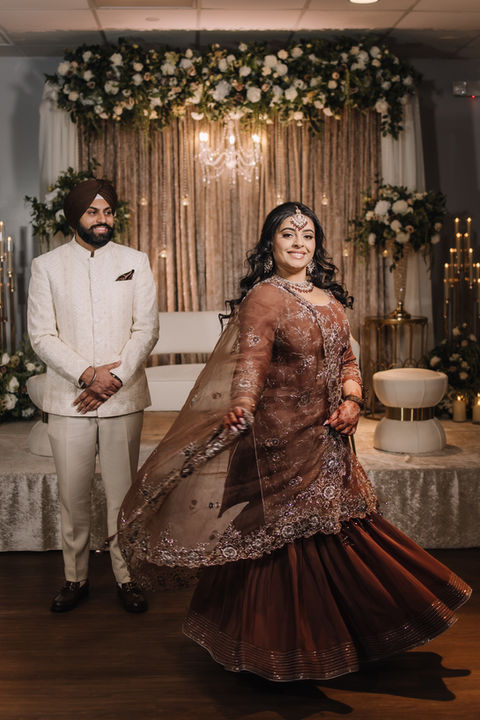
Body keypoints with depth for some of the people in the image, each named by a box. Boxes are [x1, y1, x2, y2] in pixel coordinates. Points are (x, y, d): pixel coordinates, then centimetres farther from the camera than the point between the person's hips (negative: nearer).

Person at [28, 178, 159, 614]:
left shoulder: (135, 262, 6)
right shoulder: (46, 266, 5)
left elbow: (147, 329, 0)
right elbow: (41, 336, -2)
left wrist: (114, 377, -12)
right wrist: (88, 374, -14)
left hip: (124, 397, 0)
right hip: (68, 398, 0)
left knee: (123, 493, 6)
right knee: (72, 493, 6)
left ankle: (126, 577, 19)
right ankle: (75, 578, 22)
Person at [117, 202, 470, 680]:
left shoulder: (330, 299, 12)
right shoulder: (263, 298, -11)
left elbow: (347, 359, 16)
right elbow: (251, 359, -25)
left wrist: (351, 400, -2)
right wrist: (242, 406, -43)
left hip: (327, 438, 7)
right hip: (281, 437, -7)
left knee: (329, 529, 14)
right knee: (283, 535, 3)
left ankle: (325, 633, 34)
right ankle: (282, 646, 22)